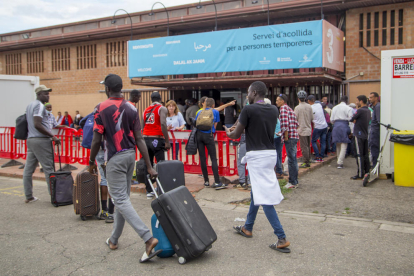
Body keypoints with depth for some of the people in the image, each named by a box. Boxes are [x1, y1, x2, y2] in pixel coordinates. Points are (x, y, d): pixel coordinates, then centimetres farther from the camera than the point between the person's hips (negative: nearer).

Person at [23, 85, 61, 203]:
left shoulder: (30, 105, 18)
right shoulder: (40, 106, -11)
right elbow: (37, 125, -21)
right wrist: (53, 136, -19)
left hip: (30, 139, 9)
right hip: (41, 140, -9)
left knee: (28, 169, 9)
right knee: (49, 168, -4)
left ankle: (28, 196, 16)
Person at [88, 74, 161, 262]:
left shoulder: (102, 108, -10)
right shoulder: (131, 108, 4)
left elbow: (97, 139, -11)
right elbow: (139, 139, 0)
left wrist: (92, 161, 3)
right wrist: (149, 166, -1)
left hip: (115, 158, -6)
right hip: (130, 155, 6)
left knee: (121, 200, -5)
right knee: (122, 197, 16)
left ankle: (148, 238, -18)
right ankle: (114, 239, 30)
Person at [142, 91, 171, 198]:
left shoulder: (146, 110, 16)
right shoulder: (162, 109, -2)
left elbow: (142, 125, 13)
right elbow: (163, 124, -16)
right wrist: (167, 141, -16)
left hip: (146, 139, 6)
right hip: (157, 139, -6)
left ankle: (149, 191, 14)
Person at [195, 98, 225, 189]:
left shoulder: (200, 112, 21)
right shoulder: (215, 112, 14)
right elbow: (214, 126, 15)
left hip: (198, 134, 3)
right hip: (208, 135, -3)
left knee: (202, 158, 6)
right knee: (213, 158, -4)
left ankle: (206, 181, 10)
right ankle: (217, 182, -10)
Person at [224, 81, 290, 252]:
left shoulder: (248, 110, -12)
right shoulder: (274, 110, 7)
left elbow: (236, 135, -5)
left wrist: (228, 133, 19)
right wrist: (243, 128, 29)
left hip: (257, 155, -8)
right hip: (271, 153, 8)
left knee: (264, 198, -6)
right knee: (256, 192, 20)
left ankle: (282, 238, -8)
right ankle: (247, 228, 35)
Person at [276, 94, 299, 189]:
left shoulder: (283, 108, -10)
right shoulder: (289, 109, 19)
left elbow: (285, 123, -21)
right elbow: (296, 123, 21)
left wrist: (286, 136, -15)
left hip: (290, 138, -10)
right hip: (295, 136, 10)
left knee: (291, 160, -5)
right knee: (293, 159, 15)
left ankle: (293, 183, 0)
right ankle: (294, 181, 23)